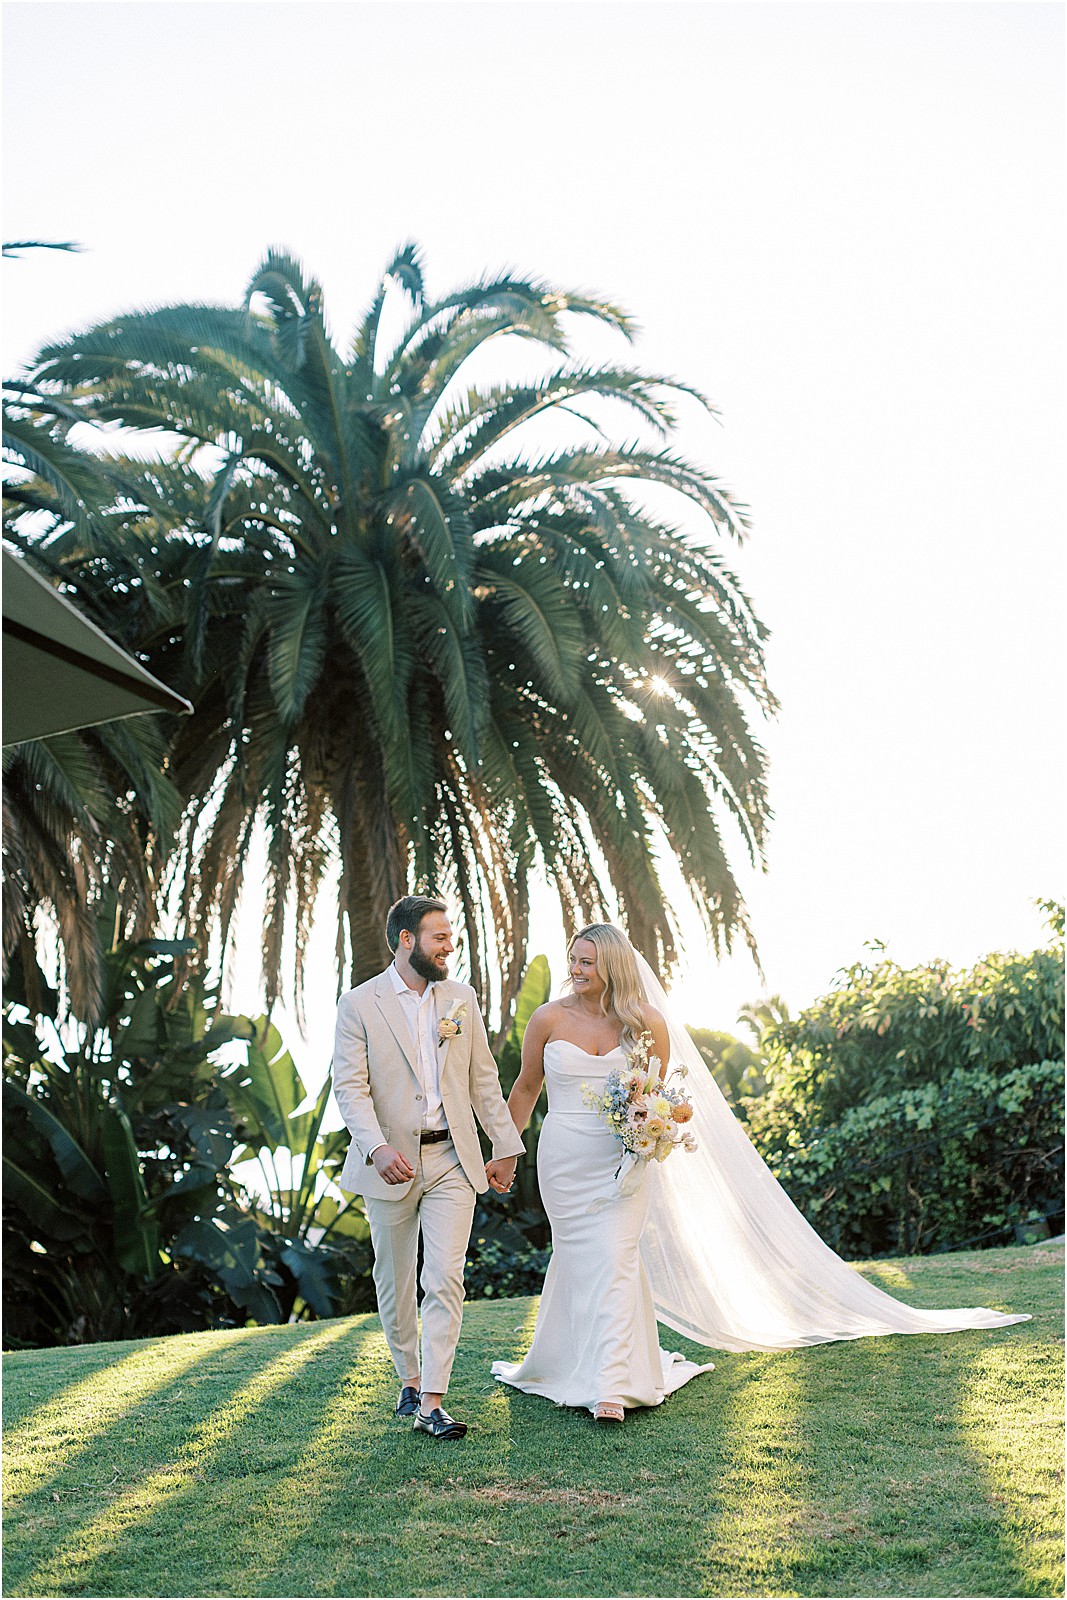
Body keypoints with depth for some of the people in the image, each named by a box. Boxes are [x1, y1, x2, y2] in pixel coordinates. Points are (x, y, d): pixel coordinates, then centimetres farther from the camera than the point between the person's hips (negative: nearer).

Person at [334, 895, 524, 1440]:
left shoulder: (462, 998, 7)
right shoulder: (359, 1004, -5)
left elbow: (483, 1079, 12)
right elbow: (350, 1087, -12)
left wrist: (505, 1147, 12)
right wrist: (377, 1148, -26)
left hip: (452, 1160, 2)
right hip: (390, 1165, -2)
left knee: (445, 1280, -7)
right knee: (394, 1282, 12)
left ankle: (432, 1404, -5)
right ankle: (409, 1378, 32)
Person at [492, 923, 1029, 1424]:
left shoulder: (647, 1024, -3)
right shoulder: (549, 1019, -3)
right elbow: (526, 1087, 7)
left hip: (621, 1160, -1)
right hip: (563, 1159, 1)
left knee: (613, 1261, -9)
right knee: (576, 1259, 11)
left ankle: (609, 1384, -9)